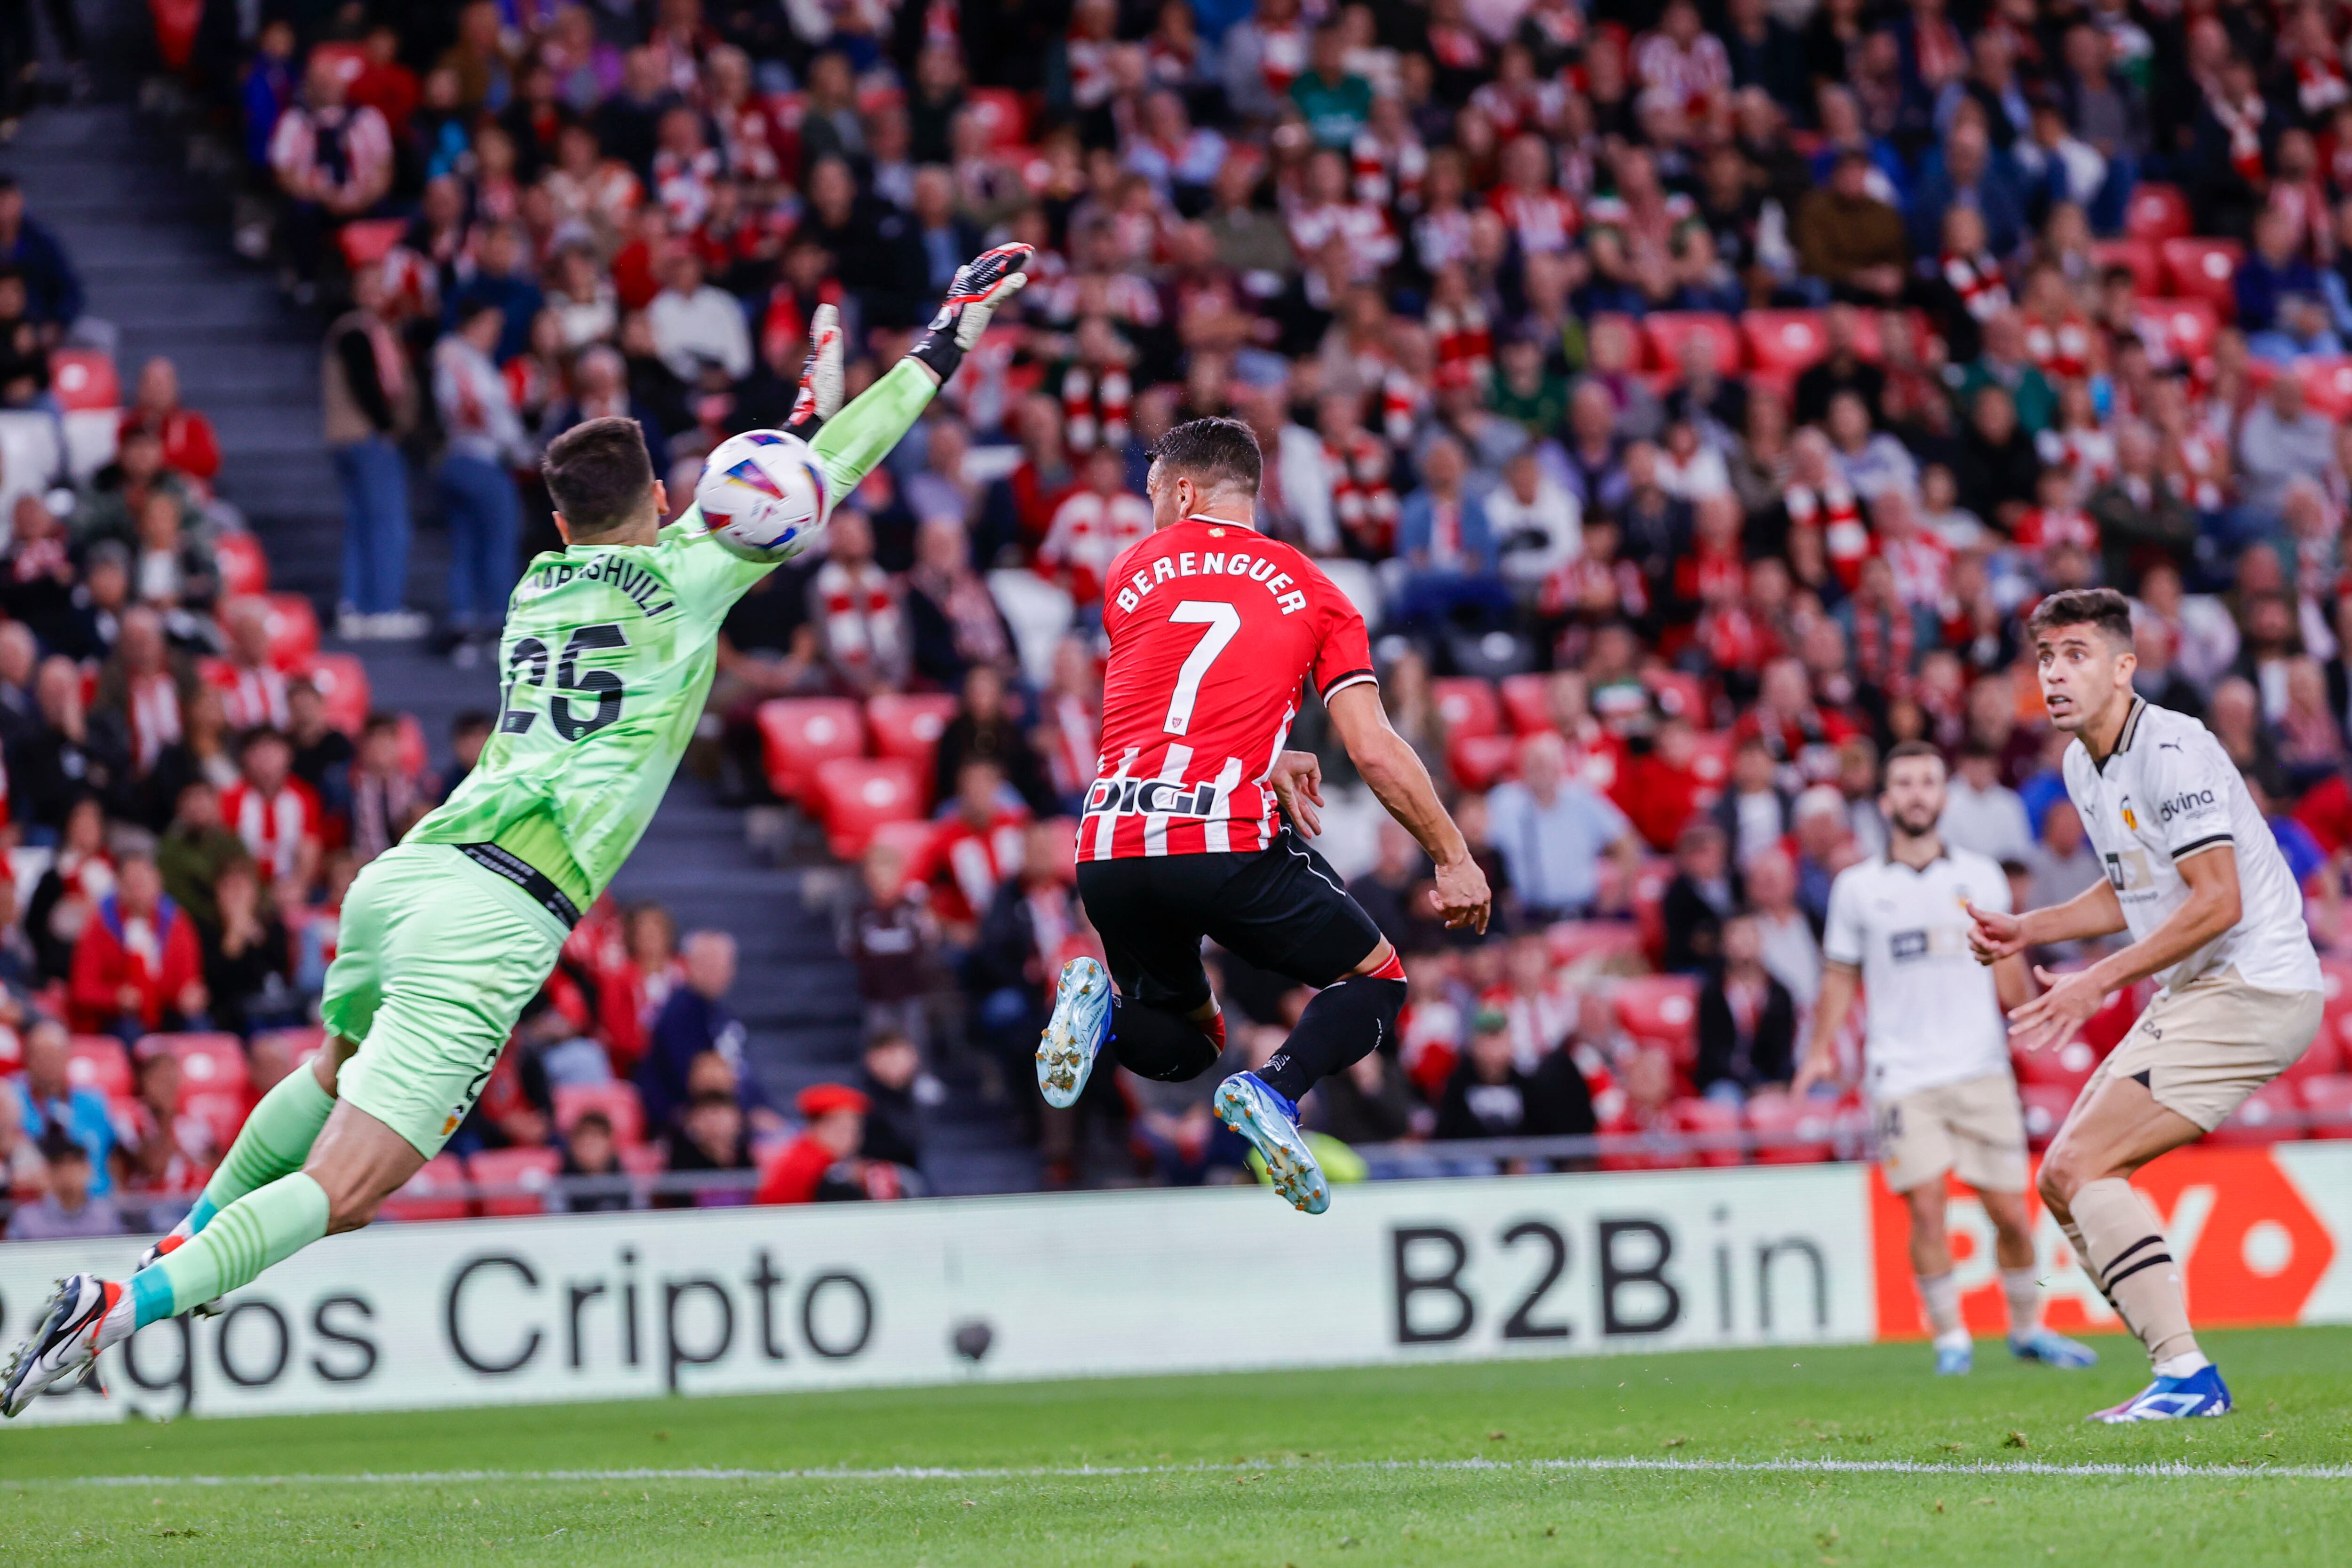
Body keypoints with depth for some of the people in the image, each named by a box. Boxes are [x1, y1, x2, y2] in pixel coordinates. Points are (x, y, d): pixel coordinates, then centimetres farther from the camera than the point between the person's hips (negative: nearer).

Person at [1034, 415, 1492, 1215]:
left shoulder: (1131, 571, 16)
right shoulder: (1311, 592, 10)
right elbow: (1374, 753, 4)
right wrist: (1454, 859, 12)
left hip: (1109, 852, 4)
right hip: (1229, 845, -3)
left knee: (1181, 1045, 26)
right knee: (1377, 982, 16)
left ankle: (1105, 1005, -8)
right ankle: (1276, 1088, -13)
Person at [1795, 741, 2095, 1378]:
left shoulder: (1981, 877, 9)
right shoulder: (1857, 887, 7)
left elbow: (2007, 968, 14)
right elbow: (1841, 977, 13)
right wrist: (1821, 1051, 3)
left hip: (1981, 1068, 1)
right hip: (1901, 1078, -1)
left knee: (2009, 1209, -1)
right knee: (1926, 1205, -12)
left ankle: (2027, 1327, 18)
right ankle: (1950, 1338, -2)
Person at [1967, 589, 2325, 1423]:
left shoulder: (2172, 752, -17)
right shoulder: (2083, 767, 12)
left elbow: (2216, 903, -22)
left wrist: (2100, 981, -20)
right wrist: (2026, 930, 13)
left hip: (2252, 990, -10)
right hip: (2190, 998, 10)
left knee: (2081, 1167, -17)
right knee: (2064, 1180, 6)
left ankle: (2186, 1372, -17)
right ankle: (2186, 1379, 7)